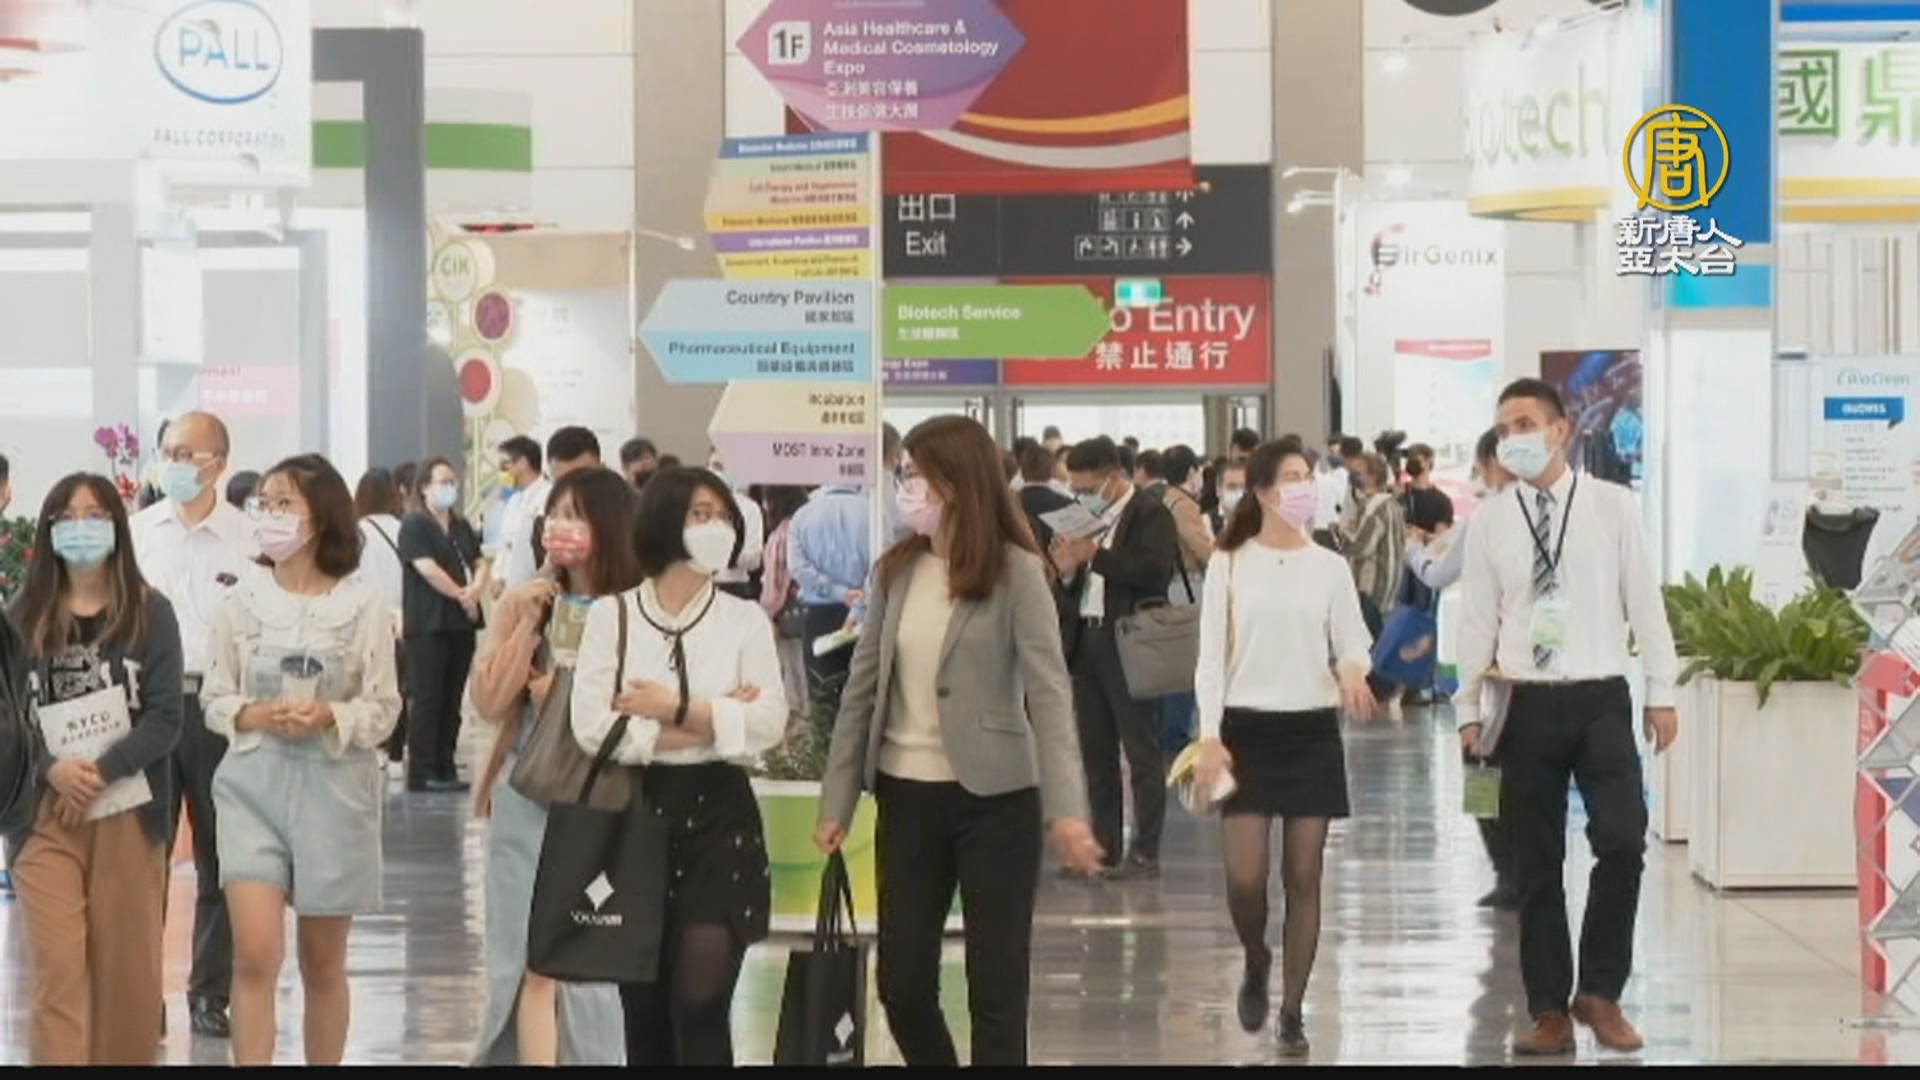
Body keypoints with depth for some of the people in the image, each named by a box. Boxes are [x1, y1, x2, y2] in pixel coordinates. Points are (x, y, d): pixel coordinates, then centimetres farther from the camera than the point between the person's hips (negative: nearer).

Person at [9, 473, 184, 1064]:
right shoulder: (24, 617, 5)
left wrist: (102, 772, -16)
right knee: (56, 968, -6)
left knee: (128, 970, 6)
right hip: (44, 816, 0)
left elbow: (166, 716, -5)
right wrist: (52, 770, -15)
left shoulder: (149, 612, 1)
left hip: (128, 813, 0)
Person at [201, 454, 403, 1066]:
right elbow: (216, 699, 5)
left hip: (334, 790, 0)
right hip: (254, 785, 0)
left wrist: (328, 717, -20)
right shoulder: (242, 602, 1)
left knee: (322, 963, 11)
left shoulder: (362, 606, -4)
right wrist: (255, 716, -15)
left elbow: (384, 710, -3)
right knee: (255, 954, -12)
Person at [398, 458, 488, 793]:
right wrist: (463, 596, -10)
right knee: (428, 700, -6)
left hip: (461, 623, 7)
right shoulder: (414, 525, -5)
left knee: (452, 700, 7)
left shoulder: (462, 527, 17)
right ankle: (420, 773, -4)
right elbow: (427, 569, -14)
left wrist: (477, 587, -9)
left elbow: (479, 563, 13)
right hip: (428, 624, -7)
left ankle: (445, 769, 12)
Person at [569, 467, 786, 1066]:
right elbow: (593, 727, -10)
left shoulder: (744, 620, 5)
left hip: (718, 815, -1)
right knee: (644, 1009, 7)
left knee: (700, 1001, -11)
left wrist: (675, 710, -11)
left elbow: (769, 723, -9)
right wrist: (714, 721, -10)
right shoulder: (611, 615, 3)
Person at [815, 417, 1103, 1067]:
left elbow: (1048, 693, -15)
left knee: (996, 988, 2)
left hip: (994, 798, -5)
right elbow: (863, 689, 9)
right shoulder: (896, 572, 6)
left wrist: (1065, 809, -24)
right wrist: (837, 801, 7)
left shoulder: (1016, 573, -9)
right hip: (907, 795, 5)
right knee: (901, 984, 9)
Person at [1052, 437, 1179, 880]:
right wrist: (1068, 571, -4)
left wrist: (1096, 556, -20)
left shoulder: (1150, 515, -4)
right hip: (1087, 643, 8)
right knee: (1096, 752, 11)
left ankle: (1145, 852, -1)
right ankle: (1104, 846, 18)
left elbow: (1155, 570, -20)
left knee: (1142, 751, -3)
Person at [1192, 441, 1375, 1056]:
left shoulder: (1328, 566, 4)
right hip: (1247, 729, -1)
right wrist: (1209, 737, -11)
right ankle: (1256, 963, 22)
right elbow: (1211, 657, -1)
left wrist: (1353, 671, -19)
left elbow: (1353, 642, 5)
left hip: (1311, 730, 1)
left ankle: (1292, 1012, 11)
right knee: (1244, 877, -9)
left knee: (1304, 877, 2)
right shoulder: (1229, 564, 0)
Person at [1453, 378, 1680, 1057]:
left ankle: (1600, 992, 5)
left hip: (1601, 700, -1)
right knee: (1536, 867, 6)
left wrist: (1662, 693, 0)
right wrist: (1468, 708, 4)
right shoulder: (1492, 522, 4)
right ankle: (1550, 1011, 17)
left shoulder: (1613, 506, -1)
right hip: (1529, 706, 2)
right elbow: (1478, 617, 6)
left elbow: (1644, 600, 1)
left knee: (1623, 844, -13)